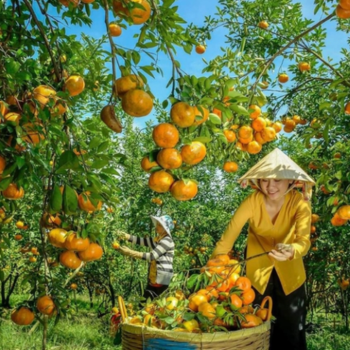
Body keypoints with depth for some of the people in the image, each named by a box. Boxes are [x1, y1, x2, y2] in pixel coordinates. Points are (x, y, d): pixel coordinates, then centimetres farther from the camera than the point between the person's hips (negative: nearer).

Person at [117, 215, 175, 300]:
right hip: (154, 279, 9)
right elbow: (141, 240, 8)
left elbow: (152, 256, -19)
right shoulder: (157, 239, 15)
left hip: (162, 280, -9)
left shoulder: (167, 241, -12)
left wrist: (130, 252, -20)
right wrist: (123, 235, -4)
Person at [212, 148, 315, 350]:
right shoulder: (252, 202, -24)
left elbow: (304, 240, -33)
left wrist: (292, 251, -55)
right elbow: (228, 237, -25)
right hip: (258, 270, 0)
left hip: (289, 272, 0)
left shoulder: (300, 202, -22)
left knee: (292, 331, 12)